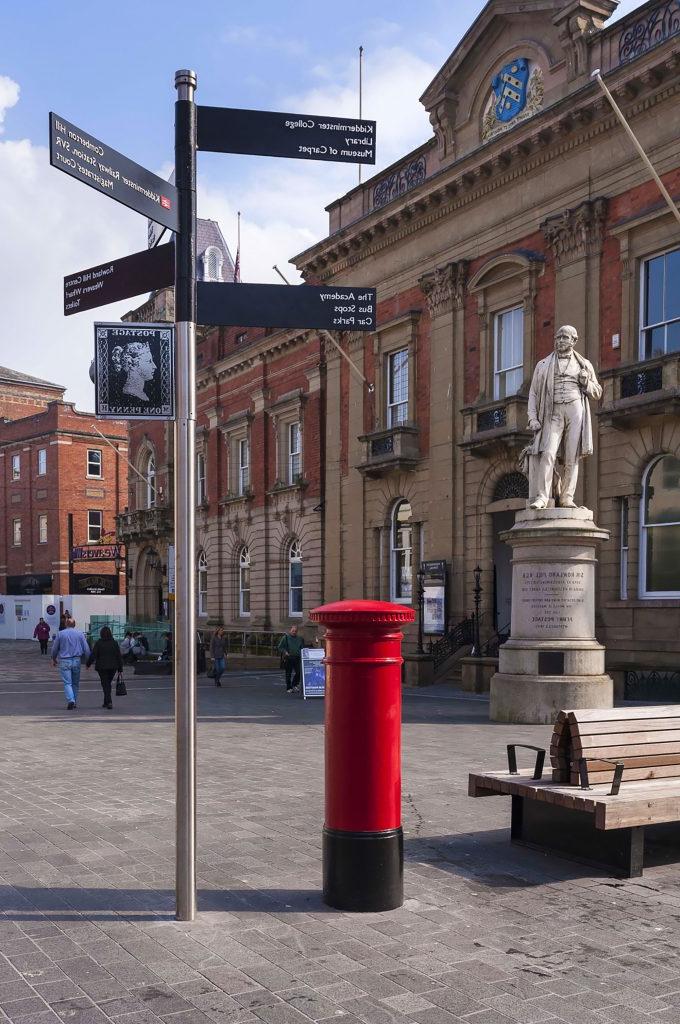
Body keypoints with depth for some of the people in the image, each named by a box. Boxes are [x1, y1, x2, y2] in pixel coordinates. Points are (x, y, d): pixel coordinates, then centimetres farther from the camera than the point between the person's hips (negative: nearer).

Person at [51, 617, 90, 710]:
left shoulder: (60, 634, 1)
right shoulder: (80, 634, 2)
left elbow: (54, 649, 8)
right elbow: (86, 649, 0)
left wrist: (54, 659, 24)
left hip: (64, 661, -2)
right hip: (76, 660, 2)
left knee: (67, 683, -5)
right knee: (75, 683, 14)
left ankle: (70, 700, -24)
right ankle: (74, 703, 18)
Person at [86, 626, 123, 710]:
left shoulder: (98, 643, -9)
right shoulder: (114, 643, 0)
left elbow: (93, 655, -9)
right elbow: (119, 656, 1)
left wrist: (88, 664, 6)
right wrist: (120, 668, 6)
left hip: (102, 667, -3)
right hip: (113, 667, 3)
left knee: (105, 685, 1)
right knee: (108, 684, 17)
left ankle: (109, 702, -14)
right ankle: (106, 702, 24)